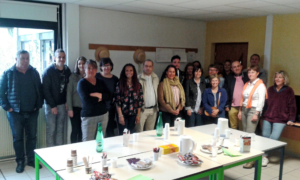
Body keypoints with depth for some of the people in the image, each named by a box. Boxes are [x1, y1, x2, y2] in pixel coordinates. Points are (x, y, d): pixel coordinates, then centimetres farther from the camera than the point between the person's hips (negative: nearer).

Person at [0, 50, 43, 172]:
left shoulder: (34, 73, 5)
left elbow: (40, 90, 8)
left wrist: (39, 105, 1)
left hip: (32, 112, 3)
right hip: (15, 113, -2)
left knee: (32, 137, 10)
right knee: (18, 138, 8)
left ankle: (31, 160, 24)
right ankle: (20, 162, 21)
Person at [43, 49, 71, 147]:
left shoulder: (67, 71, 5)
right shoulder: (48, 71, -9)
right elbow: (46, 90, -12)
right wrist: (52, 106, -13)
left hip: (63, 105, 4)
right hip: (51, 105, -4)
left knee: (60, 129, 9)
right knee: (51, 129, 1)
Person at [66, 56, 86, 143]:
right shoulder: (73, 76, -1)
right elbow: (69, 93, -3)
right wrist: (69, 109, -7)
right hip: (75, 107, -2)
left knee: (82, 130, 7)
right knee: (75, 130, 4)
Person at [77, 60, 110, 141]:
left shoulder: (100, 82, 12)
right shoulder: (82, 83, -3)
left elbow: (109, 96, 2)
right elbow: (87, 100, -16)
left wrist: (100, 95, -15)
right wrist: (100, 98, -3)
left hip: (103, 115, 5)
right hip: (89, 117, -5)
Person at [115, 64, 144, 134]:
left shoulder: (138, 85, 6)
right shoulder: (119, 84, -3)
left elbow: (140, 101, 7)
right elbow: (117, 101, -7)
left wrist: (138, 115, 4)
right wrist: (120, 115, -11)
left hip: (133, 114, 3)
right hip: (123, 114, -3)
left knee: (131, 134, 10)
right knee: (123, 134, 0)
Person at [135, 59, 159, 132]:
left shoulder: (156, 78, 11)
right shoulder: (139, 78, -8)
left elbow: (157, 92, 14)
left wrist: (157, 106, 10)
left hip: (153, 109, 5)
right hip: (142, 109, -5)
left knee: (150, 131, 13)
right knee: (139, 131, -5)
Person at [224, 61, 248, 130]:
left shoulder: (246, 77, 7)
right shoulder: (228, 78, 9)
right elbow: (226, 92, 6)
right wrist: (226, 105, 1)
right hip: (232, 107, 1)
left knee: (243, 129, 5)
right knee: (233, 128, 6)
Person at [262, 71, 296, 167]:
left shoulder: (289, 91, 2)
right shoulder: (270, 89, 13)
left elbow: (292, 106, 2)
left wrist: (291, 119, -5)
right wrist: (263, 114, 14)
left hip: (280, 120, -4)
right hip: (267, 117, 4)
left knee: (274, 138, -14)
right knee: (265, 137, 1)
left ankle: (264, 156, -1)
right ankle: (264, 156, 12)